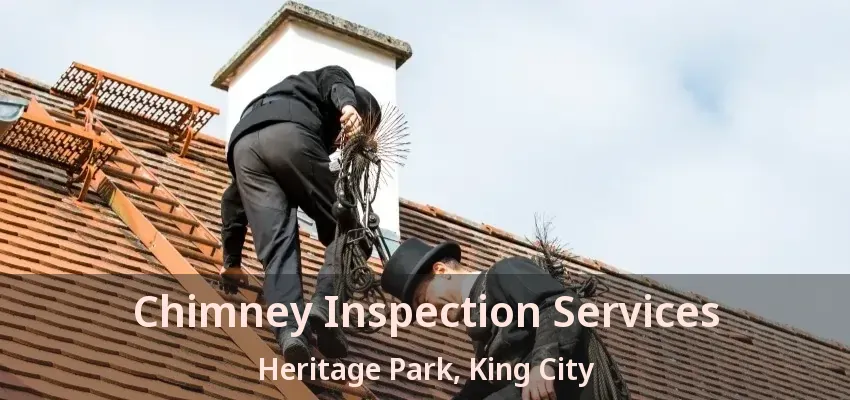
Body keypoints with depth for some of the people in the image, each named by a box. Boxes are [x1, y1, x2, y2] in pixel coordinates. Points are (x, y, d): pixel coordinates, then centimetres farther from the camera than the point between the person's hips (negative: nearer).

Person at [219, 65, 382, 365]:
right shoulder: (326, 79, 35)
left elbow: (233, 196, 42)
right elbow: (334, 81, 4)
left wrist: (232, 259, 44)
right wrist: (346, 105, -18)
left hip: (243, 145, 5)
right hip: (290, 133, -5)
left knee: (276, 248, -4)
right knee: (343, 229, 4)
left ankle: (290, 331, -27)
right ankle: (325, 306, -20)